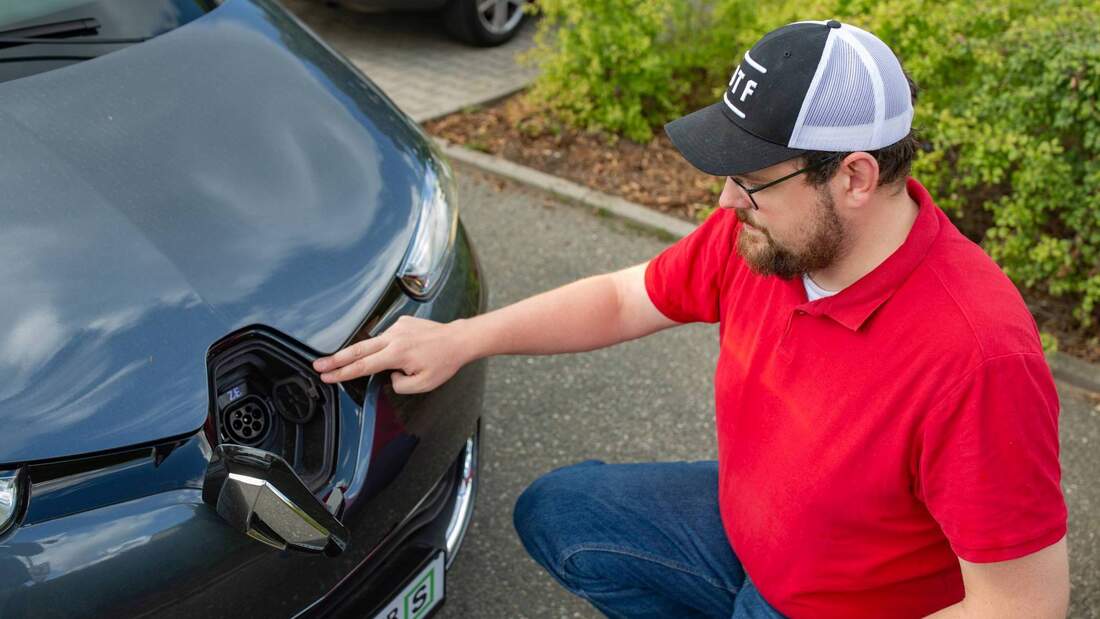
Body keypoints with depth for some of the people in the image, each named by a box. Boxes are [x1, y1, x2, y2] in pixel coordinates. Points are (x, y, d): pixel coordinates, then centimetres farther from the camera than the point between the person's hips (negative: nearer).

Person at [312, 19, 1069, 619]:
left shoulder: (977, 357, -36)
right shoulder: (759, 236, -15)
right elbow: (622, 299, 2)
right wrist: (459, 339, -5)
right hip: (747, 524, 7)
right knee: (554, 512, 12)